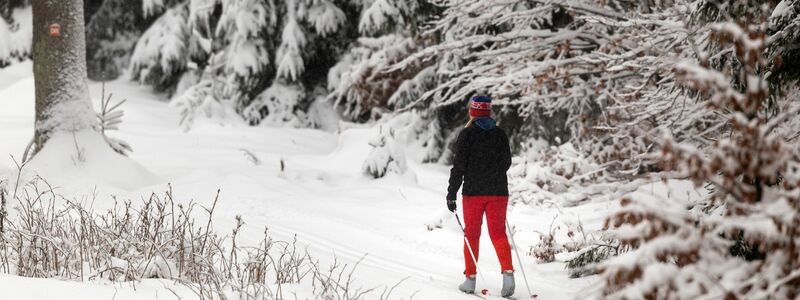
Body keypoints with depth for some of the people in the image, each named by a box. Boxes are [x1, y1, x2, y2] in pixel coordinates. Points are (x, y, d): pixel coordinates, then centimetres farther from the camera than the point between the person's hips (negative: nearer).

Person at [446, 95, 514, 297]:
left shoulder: (467, 134, -6)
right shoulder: (500, 134, 5)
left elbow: (459, 165, -10)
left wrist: (451, 194, -5)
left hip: (473, 191, -2)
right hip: (498, 191, 2)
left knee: (472, 234, 8)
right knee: (498, 233, 2)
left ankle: (470, 278, 9)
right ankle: (508, 272, -18)